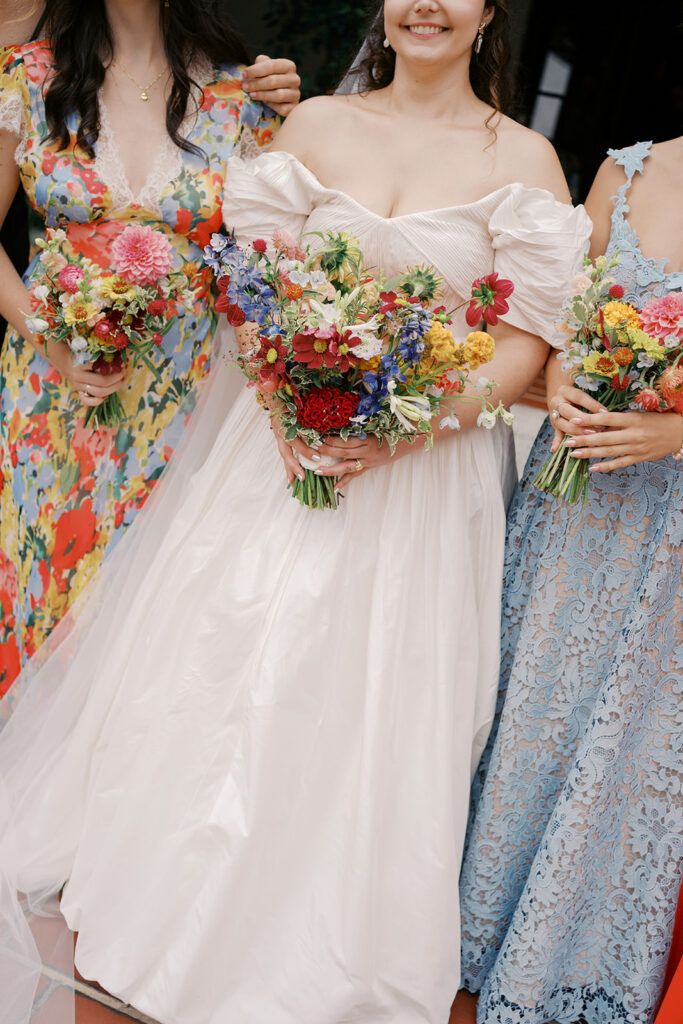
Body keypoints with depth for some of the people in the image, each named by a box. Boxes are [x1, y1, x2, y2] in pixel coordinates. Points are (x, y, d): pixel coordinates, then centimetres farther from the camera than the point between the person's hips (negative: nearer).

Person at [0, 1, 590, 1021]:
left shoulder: (523, 157, 0)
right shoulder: (313, 124, 6)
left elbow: (526, 339, -5)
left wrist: (403, 429, -17)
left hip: (425, 467, -1)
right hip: (286, 435, 2)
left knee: (360, 708, 4)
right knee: (220, 668, 8)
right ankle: (176, 899, 34)